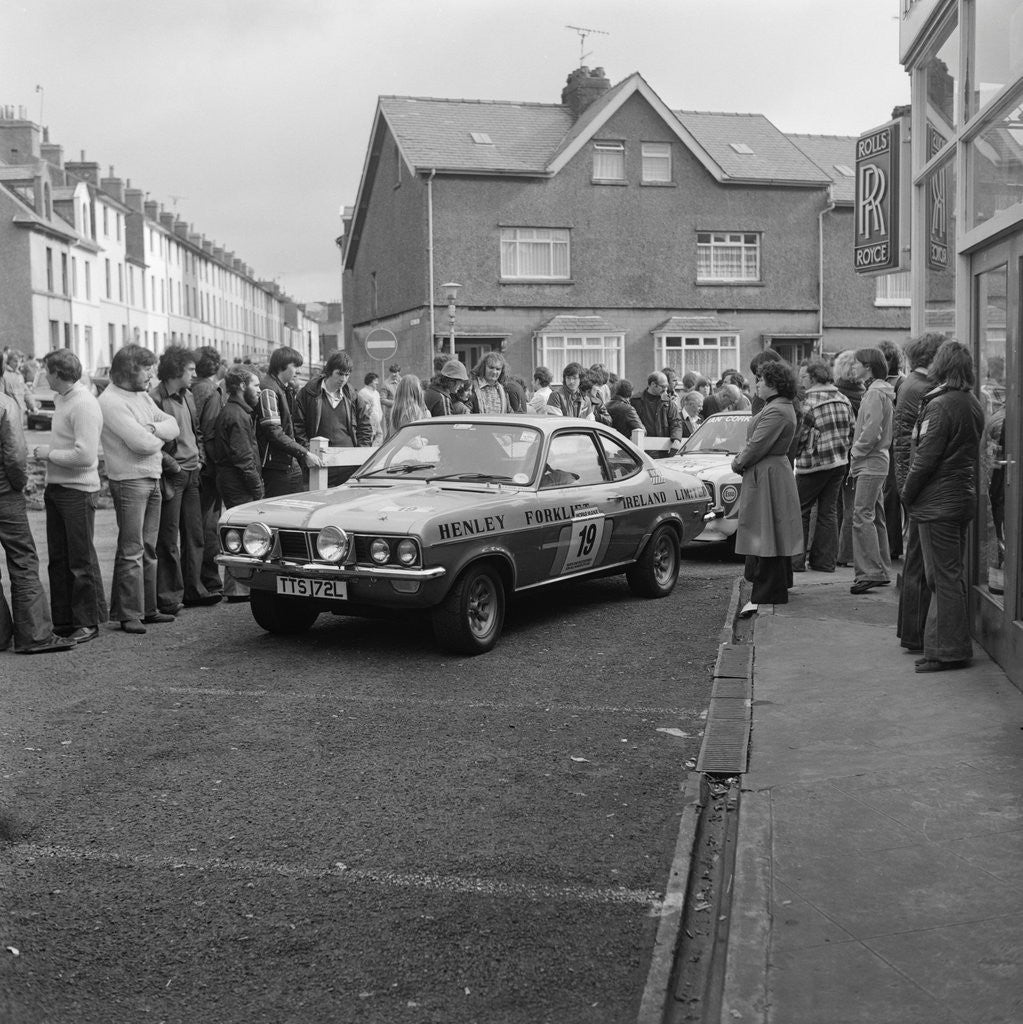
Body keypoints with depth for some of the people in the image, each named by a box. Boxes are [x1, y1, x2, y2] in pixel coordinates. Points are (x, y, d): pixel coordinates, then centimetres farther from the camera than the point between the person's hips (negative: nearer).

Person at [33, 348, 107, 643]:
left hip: (78, 491, -9)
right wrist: (47, 453, 6)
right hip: (56, 487, 9)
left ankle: (88, 622, 9)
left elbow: (85, 455, -24)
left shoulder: (84, 404, -17)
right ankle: (63, 621, 22)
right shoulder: (61, 399, 12)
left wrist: (49, 454, -13)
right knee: (58, 559, 13)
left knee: (81, 560, 0)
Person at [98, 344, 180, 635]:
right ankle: (128, 614, -2)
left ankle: (147, 608, 20)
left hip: (152, 479, 9)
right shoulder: (111, 401, -13)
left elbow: (173, 426, 8)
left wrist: (152, 429, -12)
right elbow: (141, 442, -21)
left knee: (149, 548, 13)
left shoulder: (142, 396, 14)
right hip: (129, 481, -9)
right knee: (131, 550, -7)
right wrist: (160, 436, 0)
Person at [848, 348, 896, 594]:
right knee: (875, 518, 13)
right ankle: (881, 572, 19)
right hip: (876, 463, 11)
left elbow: (871, 432, -21)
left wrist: (855, 454, -11)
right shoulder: (876, 391, 18)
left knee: (862, 516, -12)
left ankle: (869, 572, -13)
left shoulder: (875, 393, -14)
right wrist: (856, 457, 13)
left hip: (871, 463, -11)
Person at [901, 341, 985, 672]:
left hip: (938, 503, -9)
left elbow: (925, 458, -19)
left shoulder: (940, 405, -17)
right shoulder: (973, 405, 9)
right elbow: (971, 455, 12)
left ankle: (948, 651, 3)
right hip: (964, 498, 9)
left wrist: (907, 492, -6)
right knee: (953, 576, 16)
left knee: (944, 579, -3)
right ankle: (955, 646, 24)